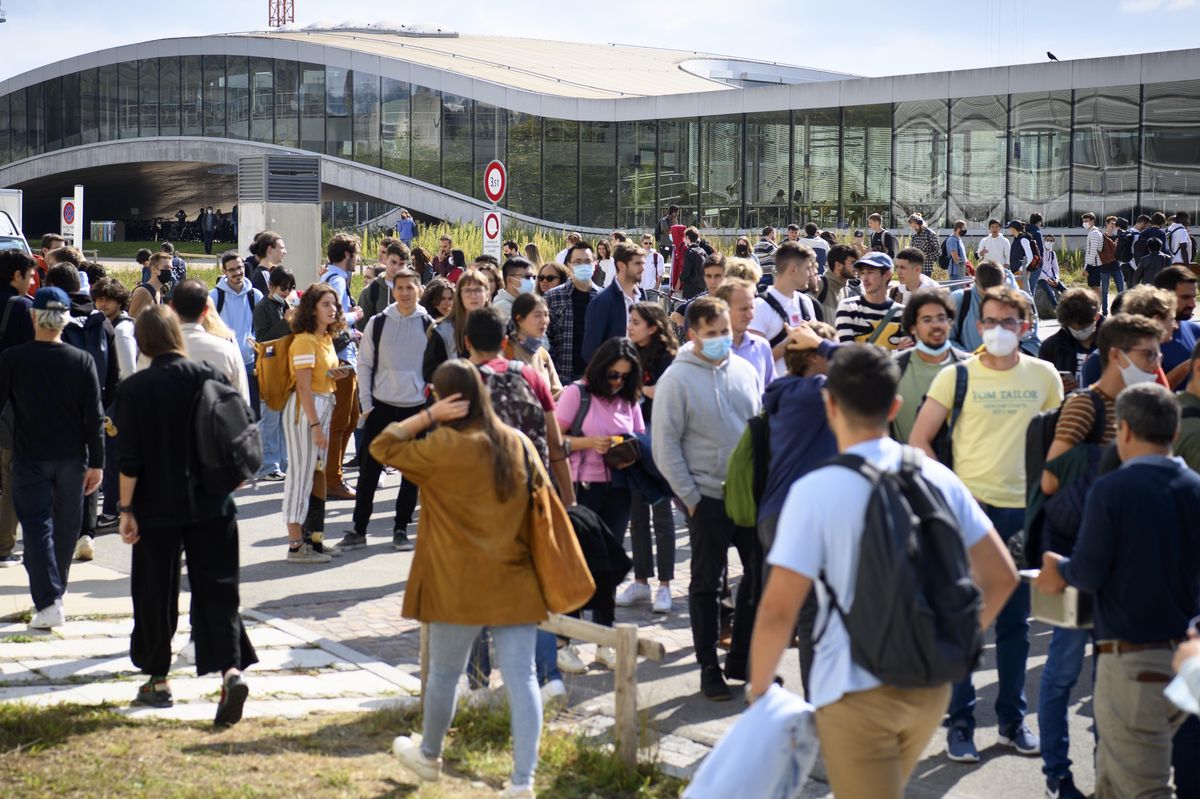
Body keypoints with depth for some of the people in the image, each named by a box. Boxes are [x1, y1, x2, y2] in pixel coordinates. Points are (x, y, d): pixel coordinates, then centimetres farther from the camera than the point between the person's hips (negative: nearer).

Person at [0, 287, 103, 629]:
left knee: (37, 527, -2)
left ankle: (48, 602, -15)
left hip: (30, 459, -2)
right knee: (66, 527, 16)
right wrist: (96, 462, 0)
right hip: (72, 458, 2)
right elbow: (95, 416, -5)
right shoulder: (82, 361, -5)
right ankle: (55, 591, 31)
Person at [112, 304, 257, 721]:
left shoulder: (133, 389, -9)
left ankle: (158, 680, 21)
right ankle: (231, 669, -16)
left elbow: (129, 459, -11)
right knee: (217, 588, 3)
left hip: (158, 507, -2)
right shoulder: (209, 378, -1)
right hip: (211, 504, 2)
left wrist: (126, 509, -4)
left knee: (155, 593, 11)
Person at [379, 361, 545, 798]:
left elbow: (382, 447, -3)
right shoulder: (517, 443, 2)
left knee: (444, 673, 16)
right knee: (521, 677, 1)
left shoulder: (442, 448, -14)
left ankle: (429, 756, 37)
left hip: (459, 587, -4)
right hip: (514, 583, 4)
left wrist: (427, 416, -8)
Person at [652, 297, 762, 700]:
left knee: (760, 574, 10)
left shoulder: (744, 371, 7)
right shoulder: (677, 379, -9)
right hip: (708, 497, -5)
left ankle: (743, 659, 24)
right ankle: (709, 669, 14)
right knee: (706, 584, 4)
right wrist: (690, 497, -11)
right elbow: (665, 445, -9)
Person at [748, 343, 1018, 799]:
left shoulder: (815, 491, -16)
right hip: (931, 687, 6)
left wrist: (758, 689, -3)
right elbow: (1001, 576, 3)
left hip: (857, 692, -6)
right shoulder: (938, 478, 0)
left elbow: (778, 610, -18)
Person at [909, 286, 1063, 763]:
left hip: (1024, 510, 2)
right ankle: (960, 721, 10)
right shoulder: (957, 376, -3)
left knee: (1015, 620, 10)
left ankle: (1012, 718, 22)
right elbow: (918, 441, -1)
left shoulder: (1044, 376, 4)